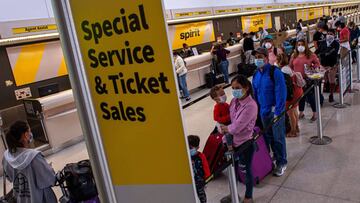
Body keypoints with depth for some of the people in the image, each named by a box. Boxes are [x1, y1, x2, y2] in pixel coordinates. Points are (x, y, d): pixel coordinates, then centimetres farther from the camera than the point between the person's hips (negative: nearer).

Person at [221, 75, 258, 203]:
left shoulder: (251, 105, -24)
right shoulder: (234, 101, -1)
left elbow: (237, 126, -24)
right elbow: (229, 120, 5)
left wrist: (224, 128, -8)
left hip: (245, 143, -6)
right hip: (233, 141, 7)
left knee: (247, 169, 12)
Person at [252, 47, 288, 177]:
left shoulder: (275, 72, -14)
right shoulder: (256, 75, 7)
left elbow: (281, 93, -17)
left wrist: (277, 112, -19)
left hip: (275, 111, -6)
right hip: (263, 112, 6)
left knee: (278, 138, 3)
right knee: (268, 137, 15)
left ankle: (282, 163, 19)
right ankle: (275, 157, 33)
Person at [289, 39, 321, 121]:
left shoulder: (311, 55, -2)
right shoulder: (294, 56, 7)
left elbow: (317, 63, 2)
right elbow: (290, 67, 13)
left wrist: (311, 67, -15)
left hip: (308, 79, -3)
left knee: (310, 96, 1)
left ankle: (315, 113, 16)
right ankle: (301, 113, 27)